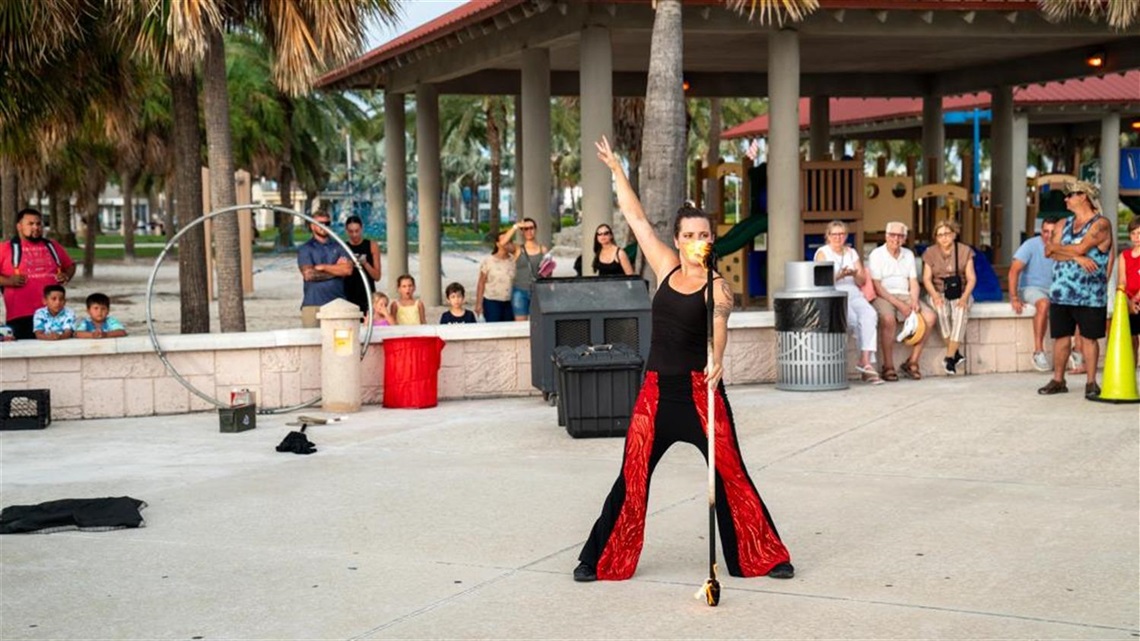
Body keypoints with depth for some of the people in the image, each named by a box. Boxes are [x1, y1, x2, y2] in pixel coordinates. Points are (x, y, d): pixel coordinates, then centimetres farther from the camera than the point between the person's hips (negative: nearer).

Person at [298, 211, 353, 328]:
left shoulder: (338, 247, 16)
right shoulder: (305, 249, 8)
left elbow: (348, 269, 1)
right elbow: (308, 274, -6)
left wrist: (323, 267, -3)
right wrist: (337, 270, 2)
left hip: (338, 303, 2)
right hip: (313, 304, -2)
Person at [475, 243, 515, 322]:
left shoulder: (513, 261, 3)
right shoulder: (488, 261, -5)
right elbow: (481, 284, -2)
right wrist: (479, 303, -5)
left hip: (509, 303, 3)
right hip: (492, 302, -3)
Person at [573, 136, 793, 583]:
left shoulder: (717, 287, -7)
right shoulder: (667, 269, 6)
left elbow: (719, 322, -28)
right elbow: (636, 218, 12)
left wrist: (717, 356, -48)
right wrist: (615, 169, 15)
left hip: (700, 390, -4)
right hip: (656, 390, 4)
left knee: (730, 476, 1)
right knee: (632, 478, 6)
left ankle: (761, 557, 15)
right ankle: (601, 560, 16)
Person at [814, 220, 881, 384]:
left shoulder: (852, 252, 21)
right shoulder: (822, 253, 7)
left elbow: (862, 281, 14)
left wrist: (855, 274, -9)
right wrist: (839, 275, -21)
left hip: (854, 294, 4)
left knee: (870, 314, -29)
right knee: (857, 320, -30)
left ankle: (865, 360, -36)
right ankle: (867, 363, -21)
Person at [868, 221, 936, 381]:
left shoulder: (908, 255, 16)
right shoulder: (876, 255, -3)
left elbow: (913, 282, 13)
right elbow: (876, 287, -11)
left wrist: (914, 301, -8)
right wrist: (898, 304, -19)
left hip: (904, 296, 6)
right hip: (882, 297, -6)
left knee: (929, 316, -18)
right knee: (888, 319, -37)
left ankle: (912, 362, -10)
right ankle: (888, 367, -28)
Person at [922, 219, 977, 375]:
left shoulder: (965, 251, 5)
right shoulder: (930, 253, 7)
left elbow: (971, 278, -1)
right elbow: (927, 278, -1)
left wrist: (964, 296, -19)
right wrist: (935, 295, -21)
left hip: (960, 293, 0)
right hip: (938, 293, 0)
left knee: (961, 311, -34)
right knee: (942, 310, -35)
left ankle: (949, 356, -33)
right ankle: (955, 353, -25)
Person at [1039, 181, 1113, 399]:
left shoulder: (1101, 224, -5)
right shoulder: (1063, 225, 14)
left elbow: (1081, 248, -17)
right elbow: (1049, 252, 2)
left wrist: (1055, 246, -3)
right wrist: (1076, 256, -13)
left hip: (1090, 295, -5)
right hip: (1061, 292, 5)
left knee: (1089, 338, 1)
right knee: (1060, 336, 8)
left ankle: (1091, 382, 10)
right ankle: (1058, 380, 16)